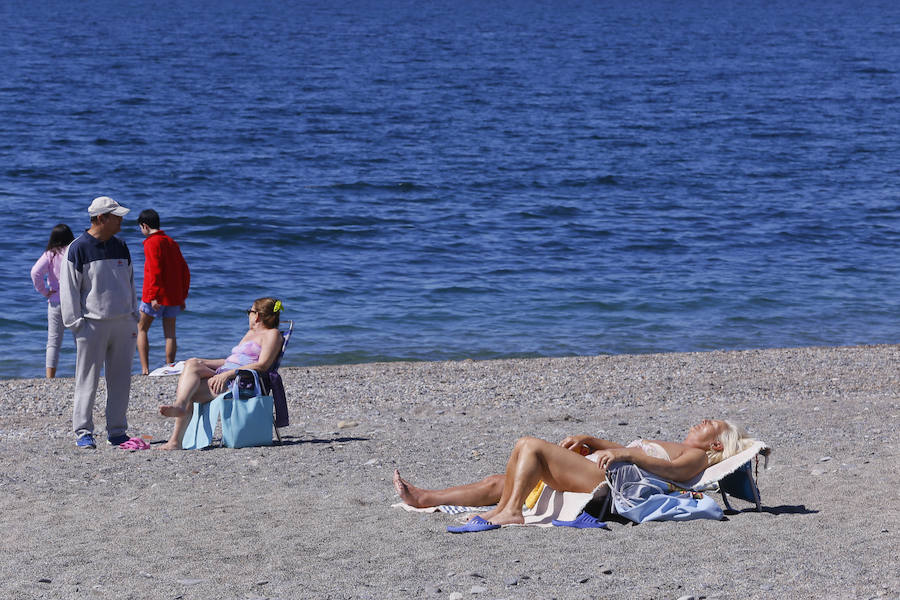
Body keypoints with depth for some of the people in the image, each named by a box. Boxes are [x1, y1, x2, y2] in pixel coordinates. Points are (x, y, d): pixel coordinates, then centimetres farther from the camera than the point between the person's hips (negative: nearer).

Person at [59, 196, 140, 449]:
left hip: (123, 323, 5)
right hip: (92, 324, -5)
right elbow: (69, 288, -4)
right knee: (87, 380, -3)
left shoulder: (120, 247, 13)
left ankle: (117, 431, 13)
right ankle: (83, 432, 1)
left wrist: (134, 317, 16)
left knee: (120, 380, 6)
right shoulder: (78, 248, -5)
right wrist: (75, 322, -8)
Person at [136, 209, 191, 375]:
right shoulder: (172, 242, 14)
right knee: (170, 333, 8)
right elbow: (185, 270, 15)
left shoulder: (152, 243, -9)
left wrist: (153, 297, -20)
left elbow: (155, 271, -19)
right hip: (174, 297, 6)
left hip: (155, 297, -6)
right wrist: (182, 297, 18)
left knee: (141, 329, 5)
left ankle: (145, 369, -3)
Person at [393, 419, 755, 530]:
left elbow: (671, 470, -17)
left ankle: (510, 510, -32)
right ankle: (424, 498, 2)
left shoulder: (697, 457, 5)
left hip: (604, 481, -9)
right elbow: (630, 452, 35)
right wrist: (590, 441, 21)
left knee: (530, 446, -22)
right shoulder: (674, 447, 33)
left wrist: (626, 453, -27)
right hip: (593, 467, 9)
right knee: (499, 483, 4)